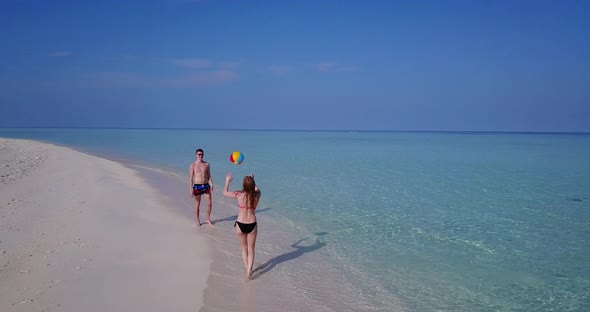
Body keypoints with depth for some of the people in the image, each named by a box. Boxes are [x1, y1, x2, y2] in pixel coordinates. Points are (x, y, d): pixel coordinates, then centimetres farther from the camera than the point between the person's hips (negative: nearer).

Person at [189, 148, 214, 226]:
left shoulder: (207, 164, 4)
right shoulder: (193, 165, -4)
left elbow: (209, 176, 7)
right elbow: (191, 178, -4)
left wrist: (211, 185, -6)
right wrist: (191, 189, -9)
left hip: (206, 185, 2)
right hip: (197, 186, -2)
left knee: (209, 203, 0)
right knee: (197, 204, 7)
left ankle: (208, 219, 18)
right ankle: (198, 221, 20)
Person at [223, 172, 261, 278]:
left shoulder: (239, 195, -14)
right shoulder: (256, 195, -7)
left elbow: (225, 193, 4)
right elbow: (257, 189, 20)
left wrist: (227, 181, 19)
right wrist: (252, 180, 30)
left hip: (240, 225, -1)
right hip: (252, 225, 1)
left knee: (244, 248, 20)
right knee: (251, 249, 14)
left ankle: (247, 269, 19)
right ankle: (249, 270, -1)